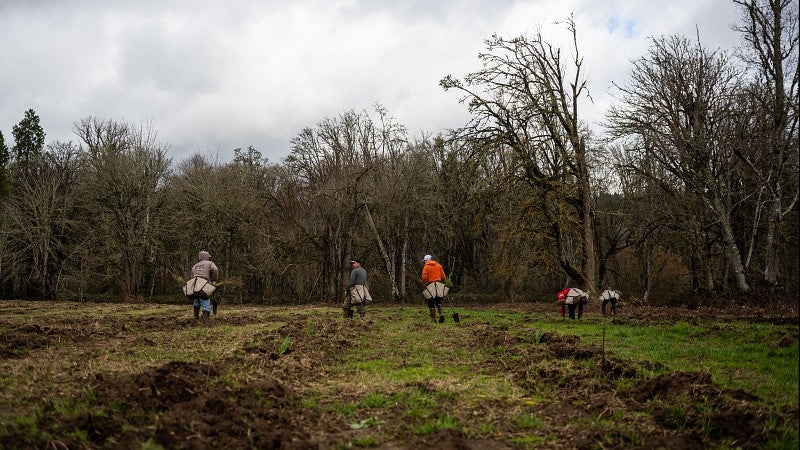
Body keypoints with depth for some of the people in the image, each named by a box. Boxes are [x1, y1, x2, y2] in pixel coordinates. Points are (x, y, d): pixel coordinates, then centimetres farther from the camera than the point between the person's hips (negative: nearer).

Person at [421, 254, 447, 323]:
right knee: (438, 302, 18)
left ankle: (433, 319, 0)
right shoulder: (439, 265, 11)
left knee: (431, 303, 3)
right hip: (439, 285, 4)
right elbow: (443, 277, 8)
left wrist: (424, 284, 3)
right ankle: (441, 313, -5)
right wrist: (444, 282, 19)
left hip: (430, 286, -4)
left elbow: (424, 278, -12)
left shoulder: (426, 267, -1)